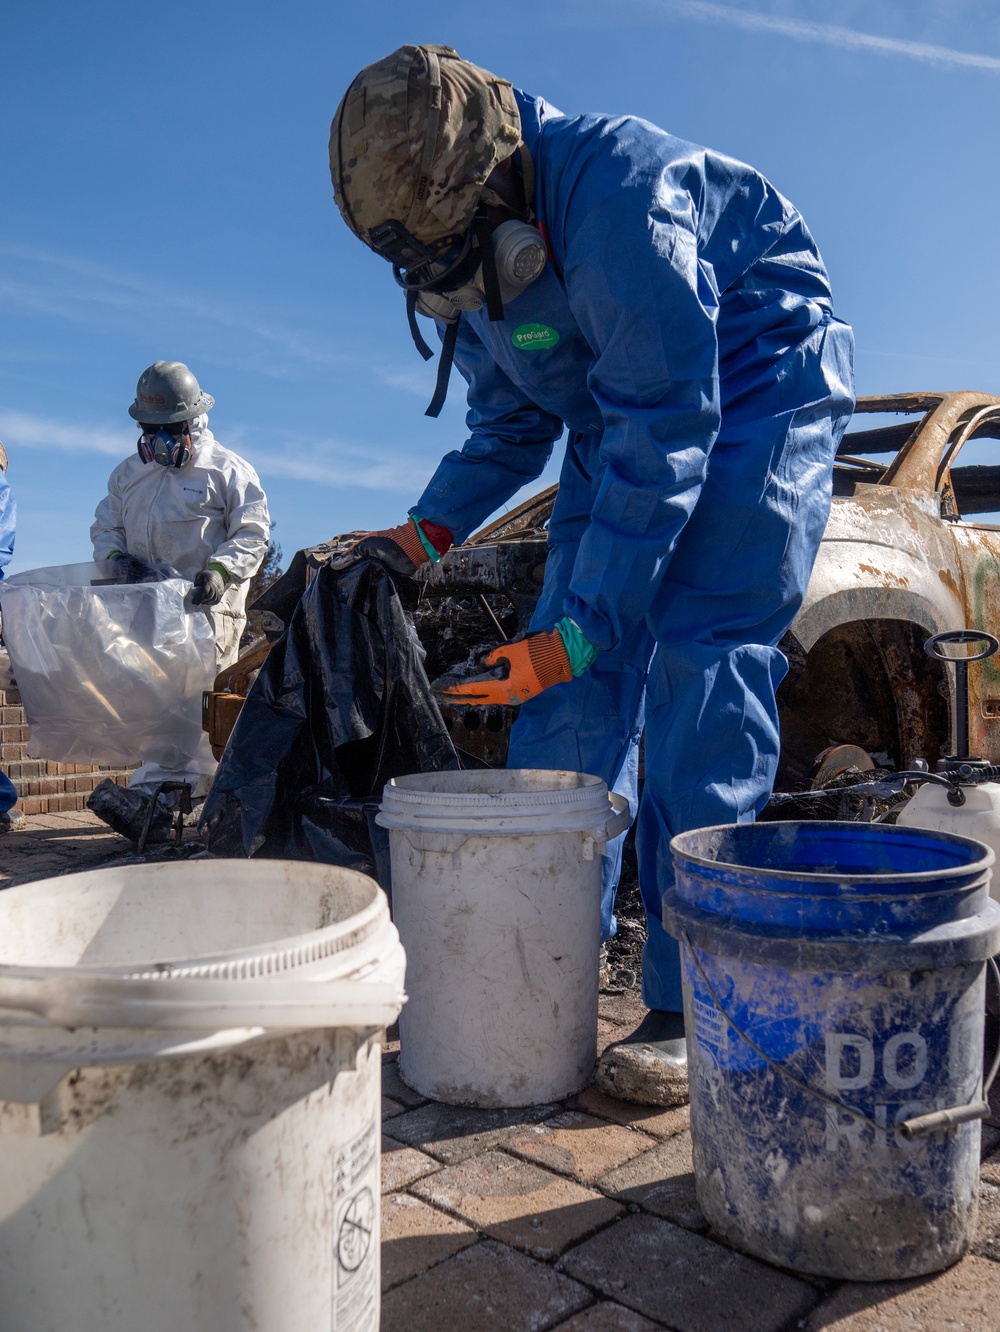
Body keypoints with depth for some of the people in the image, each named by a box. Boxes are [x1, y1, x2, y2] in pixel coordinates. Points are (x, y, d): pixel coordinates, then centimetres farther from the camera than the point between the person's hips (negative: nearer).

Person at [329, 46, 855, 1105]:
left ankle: (693, 1006, -12)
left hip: (753, 392, -7)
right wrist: (428, 531, -10)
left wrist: (581, 627, -31)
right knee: (569, 690, -3)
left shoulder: (618, 193, -29)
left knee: (700, 672, -20)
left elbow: (665, 433, -30)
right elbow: (508, 430, 7)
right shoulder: (469, 264, -3)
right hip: (620, 415, 7)